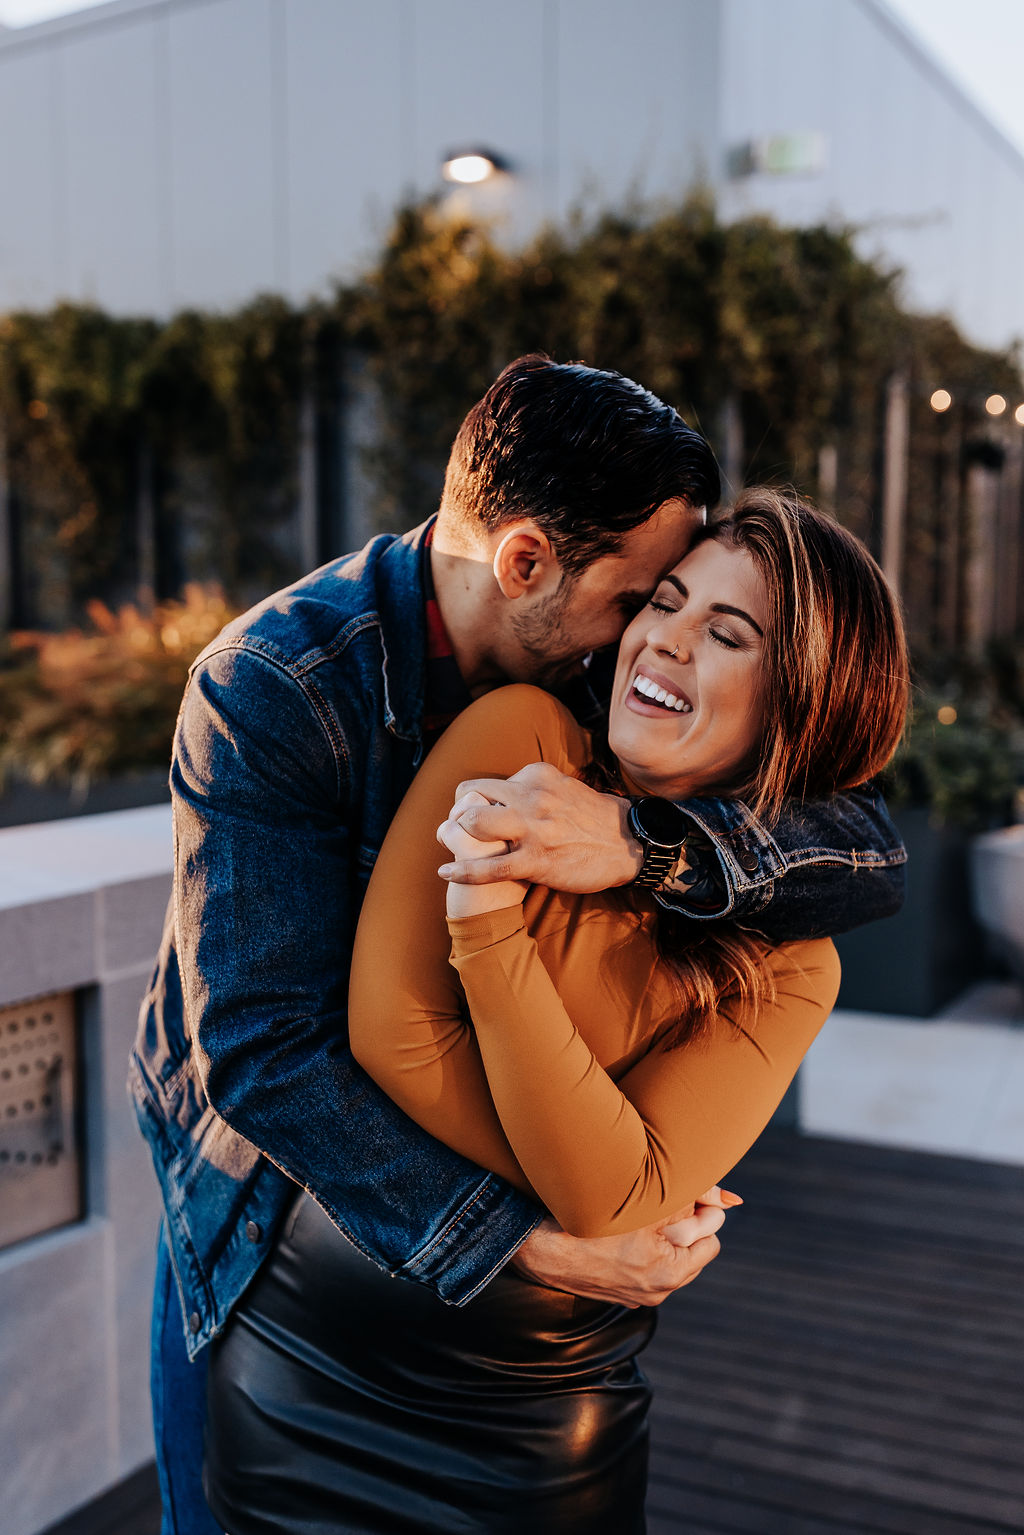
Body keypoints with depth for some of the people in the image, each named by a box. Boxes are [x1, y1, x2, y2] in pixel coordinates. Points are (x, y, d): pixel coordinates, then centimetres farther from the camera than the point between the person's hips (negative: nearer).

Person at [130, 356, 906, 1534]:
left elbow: (874, 853, -22)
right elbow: (259, 1047, -33)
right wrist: (522, 1241, -38)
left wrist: (646, 842, -42)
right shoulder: (268, 690, -28)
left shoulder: (599, 668, -14)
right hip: (269, 1193, -3)